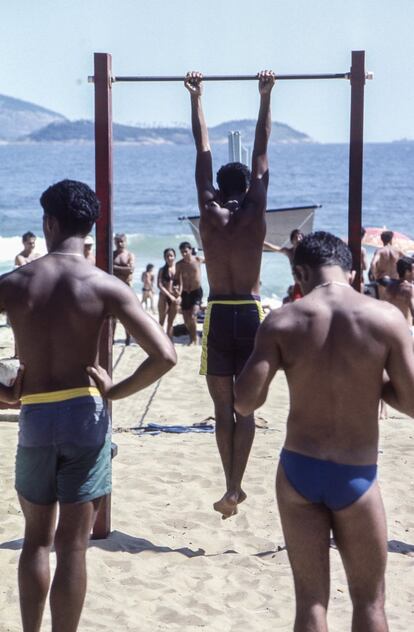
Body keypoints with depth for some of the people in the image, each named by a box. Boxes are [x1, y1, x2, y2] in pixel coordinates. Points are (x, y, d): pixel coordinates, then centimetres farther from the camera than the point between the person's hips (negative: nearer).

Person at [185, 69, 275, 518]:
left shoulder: (209, 214, -2)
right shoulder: (256, 215, -2)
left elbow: (202, 151, 3)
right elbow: (261, 152, 3)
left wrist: (196, 98, 10)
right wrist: (265, 97, 9)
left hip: (218, 315, 0)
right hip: (251, 314, 0)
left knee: (223, 408, 6)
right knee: (245, 409, 6)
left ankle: (232, 487, 3)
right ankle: (235, 487, 2)